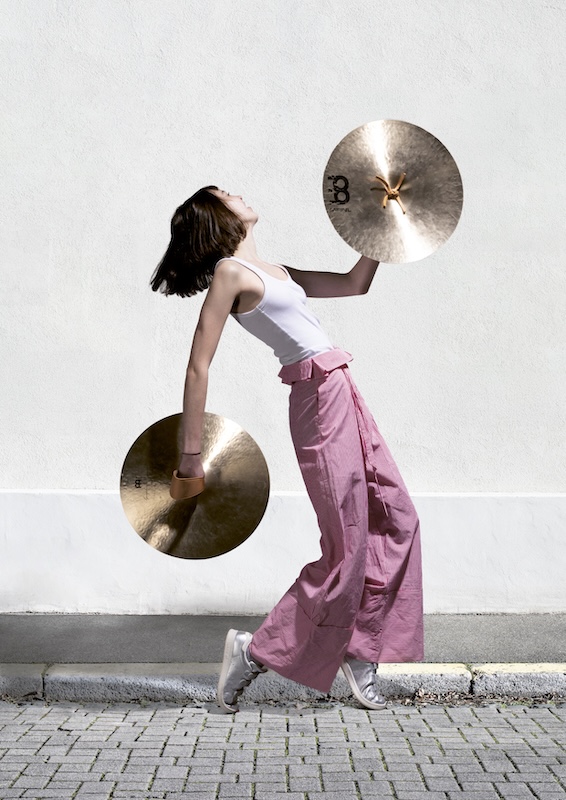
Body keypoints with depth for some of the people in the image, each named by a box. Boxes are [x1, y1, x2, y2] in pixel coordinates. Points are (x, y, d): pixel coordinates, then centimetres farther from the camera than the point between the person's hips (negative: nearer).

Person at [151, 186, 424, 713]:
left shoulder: (271, 270, 17)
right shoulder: (230, 272, -8)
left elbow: (354, 284, 26)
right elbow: (198, 368, -13)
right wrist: (190, 459, -15)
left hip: (344, 395, 9)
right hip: (319, 399, -9)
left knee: (396, 518, 11)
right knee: (346, 550, -5)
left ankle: (360, 652, 21)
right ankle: (255, 652, 8)